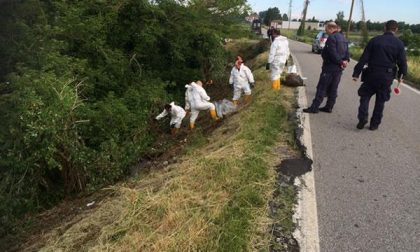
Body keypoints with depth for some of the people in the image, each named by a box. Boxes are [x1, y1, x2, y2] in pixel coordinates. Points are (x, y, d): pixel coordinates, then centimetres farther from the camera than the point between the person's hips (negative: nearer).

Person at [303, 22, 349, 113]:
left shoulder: (332, 38, -14)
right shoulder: (343, 38, 16)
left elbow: (333, 53, -22)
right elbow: (347, 52, 11)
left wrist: (340, 62, -13)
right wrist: (346, 60, -3)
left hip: (330, 67, -9)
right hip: (339, 69, 9)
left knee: (322, 88, -6)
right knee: (333, 89, 13)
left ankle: (314, 107, -5)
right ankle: (329, 107, 19)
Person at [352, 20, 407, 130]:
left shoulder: (375, 40, -2)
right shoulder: (399, 44, 0)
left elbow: (364, 58, -5)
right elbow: (402, 62, 1)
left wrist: (356, 73, -3)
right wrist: (400, 75, 17)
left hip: (372, 74, -1)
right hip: (387, 77, 1)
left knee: (365, 96, 12)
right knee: (380, 101, 12)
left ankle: (362, 119, -2)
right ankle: (374, 124, 17)